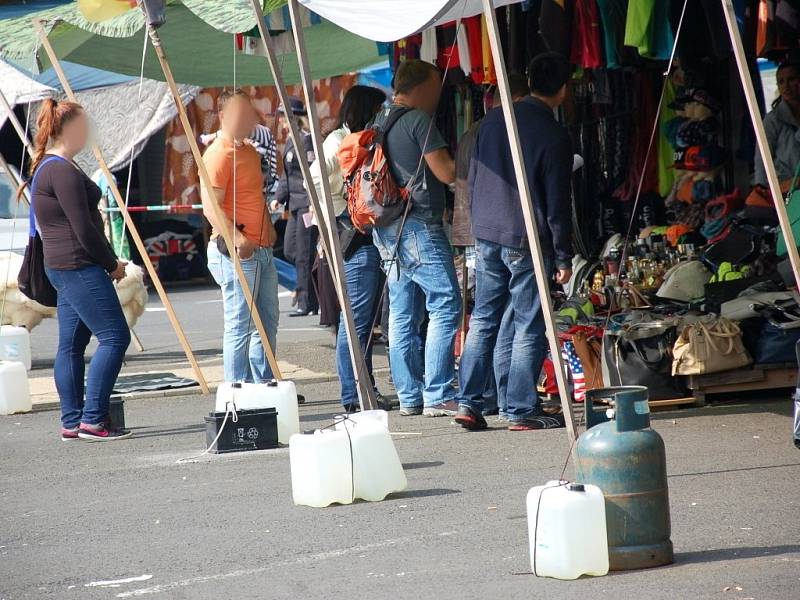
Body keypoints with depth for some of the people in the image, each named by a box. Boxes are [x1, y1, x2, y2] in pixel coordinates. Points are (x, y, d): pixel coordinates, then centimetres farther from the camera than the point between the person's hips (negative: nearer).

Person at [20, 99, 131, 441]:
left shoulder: (46, 167, 16)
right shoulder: (63, 170, -16)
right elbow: (83, 228, -19)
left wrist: (107, 261, 14)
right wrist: (112, 263, -7)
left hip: (62, 268, 11)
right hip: (79, 266, -11)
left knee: (72, 343, 10)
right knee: (114, 336, -10)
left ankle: (72, 423, 12)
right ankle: (92, 420, -12)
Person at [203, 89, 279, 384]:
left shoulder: (250, 151, 18)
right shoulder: (219, 153, -12)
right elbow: (211, 207, -20)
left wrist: (268, 227, 16)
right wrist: (236, 238, -31)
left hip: (261, 249, 10)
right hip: (236, 252, -10)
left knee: (267, 323, 14)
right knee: (240, 326, -7)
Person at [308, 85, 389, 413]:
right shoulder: (339, 140, -7)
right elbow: (314, 180, -18)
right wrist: (341, 215, -15)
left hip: (372, 236, 9)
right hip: (355, 238, -9)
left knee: (366, 316, 12)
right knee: (357, 317, -8)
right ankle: (353, 396, -7)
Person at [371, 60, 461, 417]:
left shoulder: (377, 123, 15)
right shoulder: (419, 120, -10)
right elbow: (446, 173, -12)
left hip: (386, 230, 9)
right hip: (419, 225, -9)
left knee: (402, 315, 9)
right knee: (445, 307, -7)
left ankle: (409, 397, 10)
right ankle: (438, 397, -11)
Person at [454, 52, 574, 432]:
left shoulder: (494, 119, 6)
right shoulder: (554, 137, -11)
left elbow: (473, 179, 13)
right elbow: (557, 203, -10)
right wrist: (564, 257, -4)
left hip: (486, 234, 6)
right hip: (527, 241, -6)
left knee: (483, 319, 13)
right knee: (529, 326, 1)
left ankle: (468, 403, 11)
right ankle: (521, 411, 1)